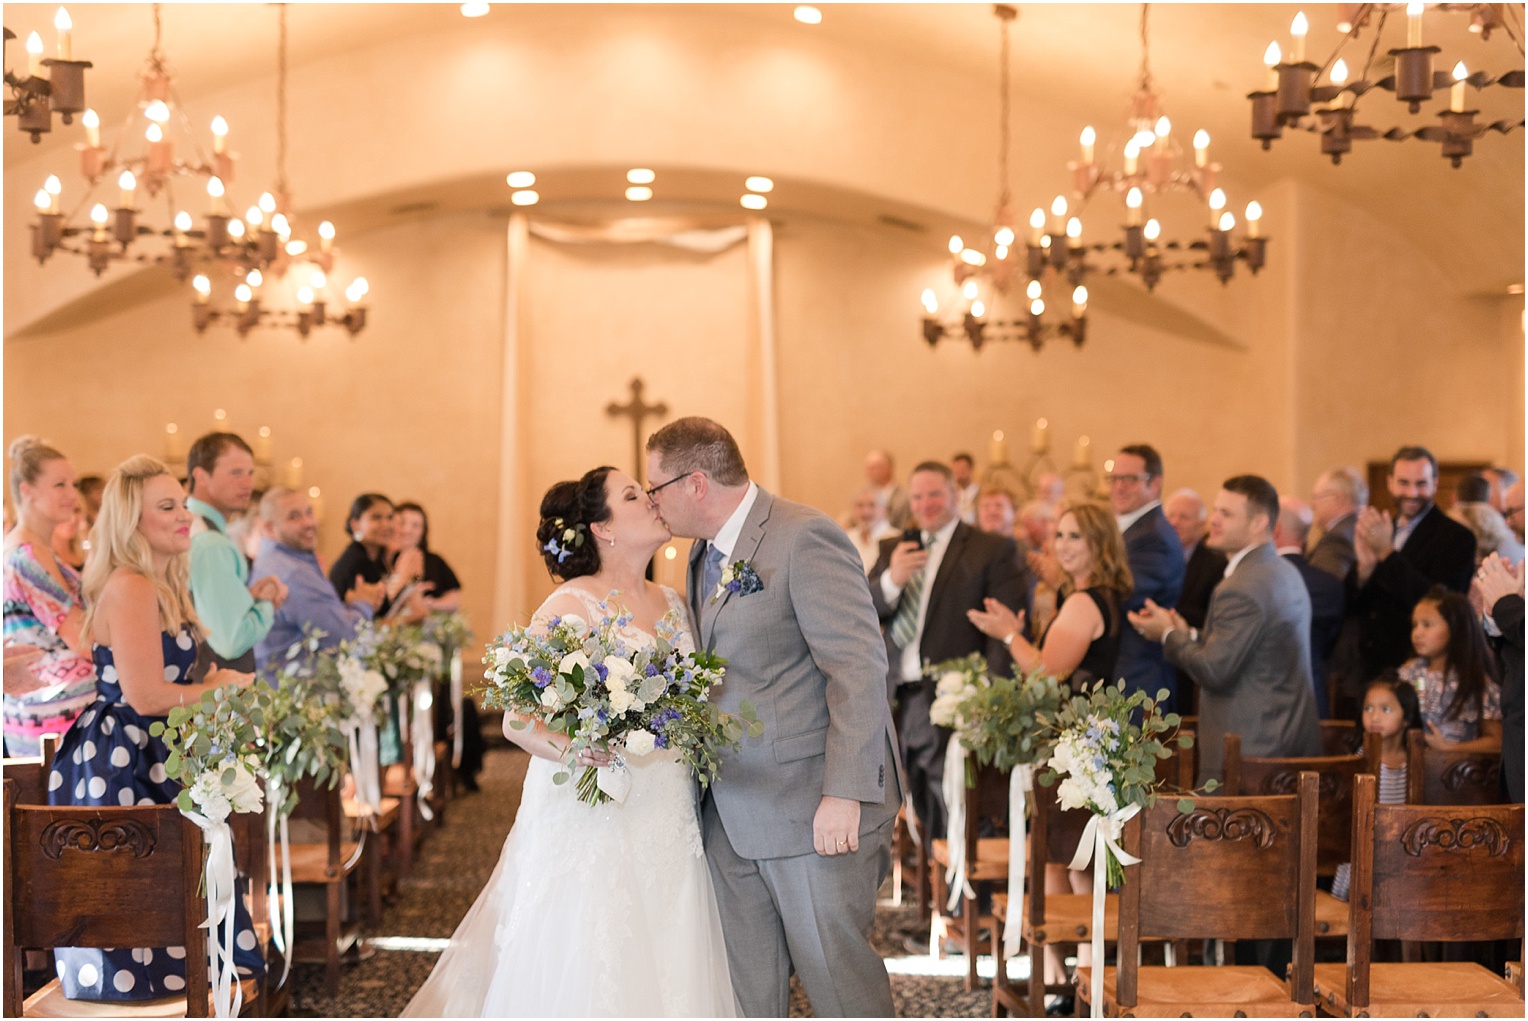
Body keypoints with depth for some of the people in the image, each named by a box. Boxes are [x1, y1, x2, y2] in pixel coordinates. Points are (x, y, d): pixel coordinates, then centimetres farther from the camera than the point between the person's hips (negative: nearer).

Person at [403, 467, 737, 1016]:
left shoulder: (673, 604, 12)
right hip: (590, 822, -6)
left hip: (669, 825, 6)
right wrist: (568, 748, -28)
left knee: (667, 975, 6)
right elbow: (518, 721, -11)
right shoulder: (569, 606, -8)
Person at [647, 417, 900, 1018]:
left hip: (816, 810, -8)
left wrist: (844, 793, -23)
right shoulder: (704, 553, 14)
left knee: (836, 972, 0)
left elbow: (858, 668, -20)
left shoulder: (806, 539, -15)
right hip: (731, 815, 8)